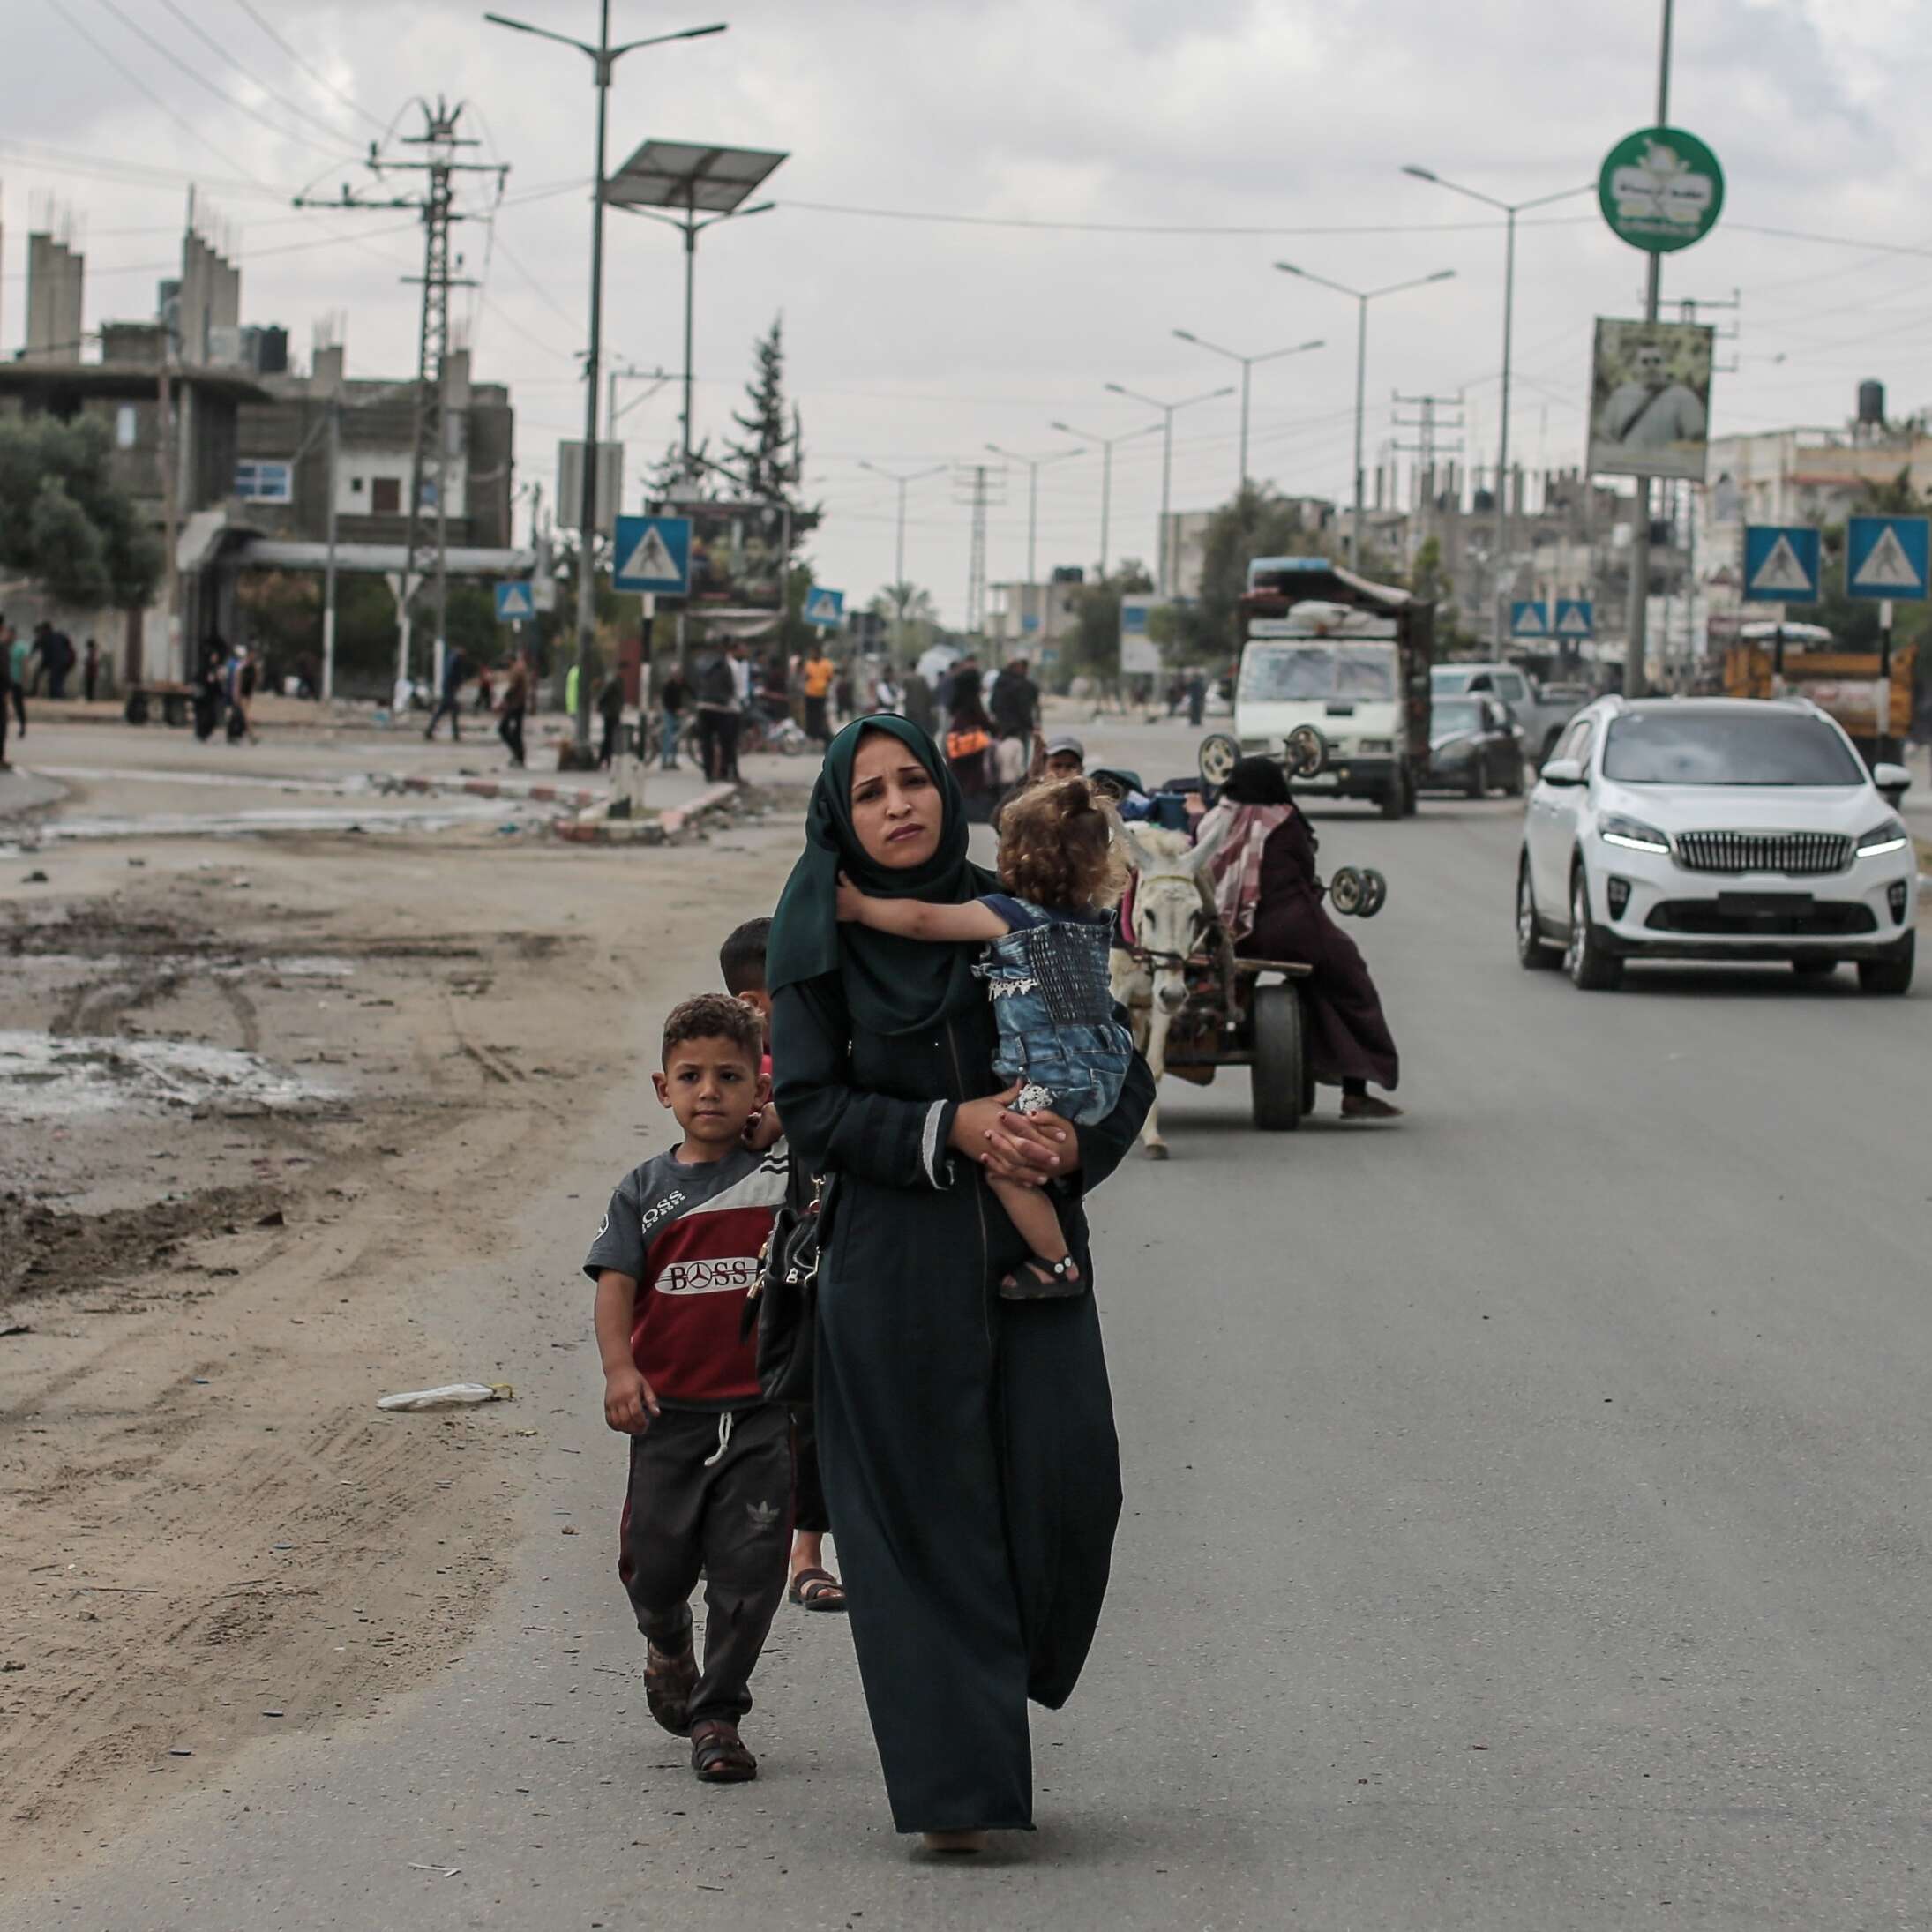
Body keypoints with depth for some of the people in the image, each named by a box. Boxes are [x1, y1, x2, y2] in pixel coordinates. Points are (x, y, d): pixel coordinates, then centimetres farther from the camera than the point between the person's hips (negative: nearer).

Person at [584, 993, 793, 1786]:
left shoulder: (784, 1177, 1)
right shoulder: (644, 1191, 4)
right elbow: (615, 1285, -4)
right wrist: (620, 1370, -19)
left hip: (763, 1409, -1)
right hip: (669, 1410, 1)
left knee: (747, 1569, -3)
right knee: (655, 1563, 5)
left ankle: (716, 1713, 10)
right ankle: (667, 1646, 39)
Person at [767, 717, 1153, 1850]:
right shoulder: (825, 946, 2)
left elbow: (1126, 1067, 9)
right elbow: (811, 1108, -4)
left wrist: (1076, 1142, -11)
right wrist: (947, 1129, -16)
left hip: (1032, 1247, 2)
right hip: (896, 1264, -2)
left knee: (1070, 1482, -8)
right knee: (928, 1511, -3)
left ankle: (1013, 1671, 22)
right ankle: (957, 1782, 2)